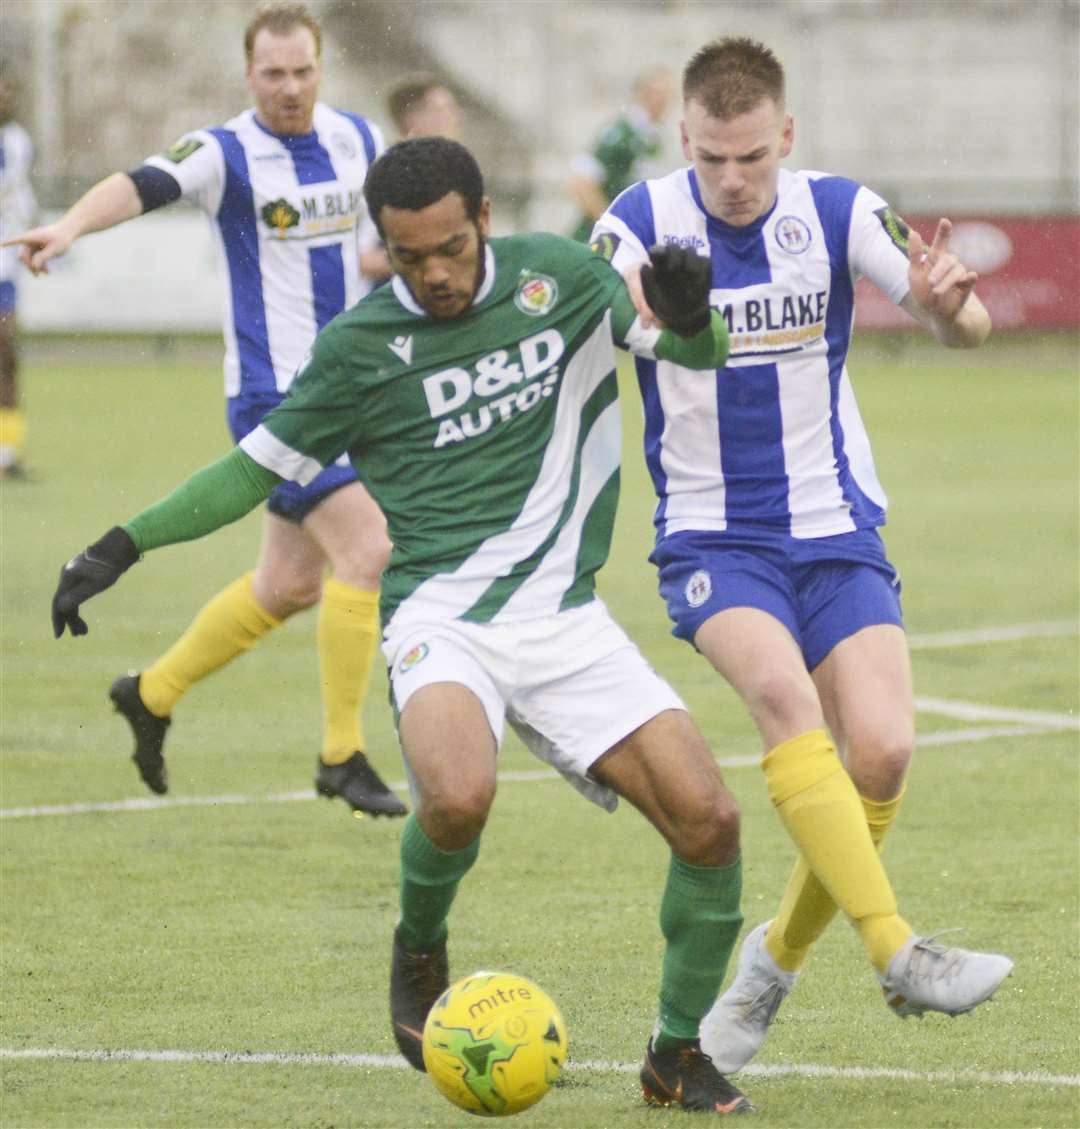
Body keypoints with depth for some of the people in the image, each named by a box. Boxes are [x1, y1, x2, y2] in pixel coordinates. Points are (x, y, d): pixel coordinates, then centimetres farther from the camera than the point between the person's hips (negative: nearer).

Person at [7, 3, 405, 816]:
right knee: (367, 548, -18)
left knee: (290, 583, 13)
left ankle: (152, 694, 33)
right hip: (274, 392, -7)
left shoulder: (360, 140, 6)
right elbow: (141, 186, -31)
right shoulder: (226, 154, -12)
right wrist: (70, 228, -50)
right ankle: (342, 755, -9)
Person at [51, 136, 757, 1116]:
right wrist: (125, 545, 4)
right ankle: (420, 948, 0)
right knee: (458, 797, -34)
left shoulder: (556, 276, 5)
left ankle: (678, 1054, 9)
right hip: (444, 619, -3)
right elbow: (263, 464, 11)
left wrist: (690, 310, -14)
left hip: (564, 619, 3)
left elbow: (702, 353, 11)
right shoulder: (361, 344, 0)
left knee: (708, 818, -12)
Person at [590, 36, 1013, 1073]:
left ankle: (776, 958, 9)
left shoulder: (836, 213, -5)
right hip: (711, 538, -2)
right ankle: (896, 953, -34)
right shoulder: (642, 227, -8)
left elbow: (962, 327, -12)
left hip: (836, 531, 2)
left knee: (882, 749, -15)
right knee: (784, 693, -31)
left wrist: (948, 305, -37)